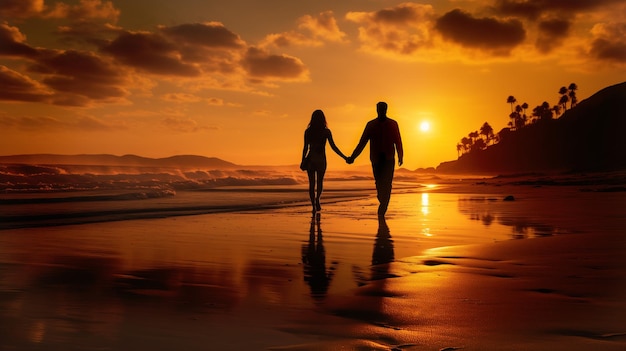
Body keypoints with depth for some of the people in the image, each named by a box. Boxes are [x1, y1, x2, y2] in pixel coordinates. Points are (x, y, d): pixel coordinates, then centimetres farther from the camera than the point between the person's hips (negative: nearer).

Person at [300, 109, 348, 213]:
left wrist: (303, 161, 4)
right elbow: (333, 147, -7)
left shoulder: (308, 131, -2)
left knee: (311, 183, 8)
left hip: (310, 159, 1)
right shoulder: (326, 131, -5)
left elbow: (305, 148, -3)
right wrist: (344, 157, -2)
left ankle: (314, 206, 3)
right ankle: (317, 199, -15)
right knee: (320, 182, 13)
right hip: (321, 159, 0)